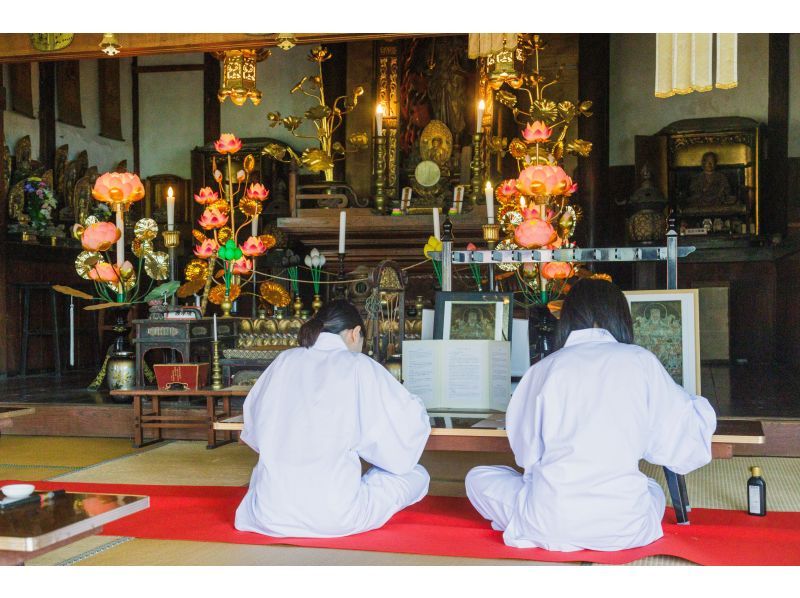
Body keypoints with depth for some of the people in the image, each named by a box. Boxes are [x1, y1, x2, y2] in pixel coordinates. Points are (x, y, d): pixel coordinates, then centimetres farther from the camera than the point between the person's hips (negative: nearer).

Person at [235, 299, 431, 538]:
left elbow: (253, 428, 17)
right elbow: (413, 421, 0)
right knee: (417, 475, 16)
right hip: (334, 517, -4)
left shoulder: (284, 361, 6)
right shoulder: (359, 366, -4)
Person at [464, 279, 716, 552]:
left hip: (548, 526, -1)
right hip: (624, 529, 1)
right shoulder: (640, 361, 2)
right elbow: (685, 437, 6)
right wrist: (700, 407, 27)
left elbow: (527, 452, 8)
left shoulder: (543, 369, 3)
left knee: (477, 478, 24)